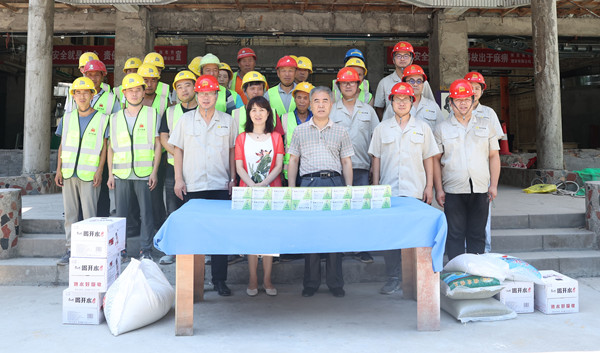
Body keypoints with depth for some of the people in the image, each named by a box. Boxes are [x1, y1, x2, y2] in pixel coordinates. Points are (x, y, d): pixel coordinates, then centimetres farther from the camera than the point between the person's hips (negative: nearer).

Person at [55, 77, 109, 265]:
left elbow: (104, 147, -1)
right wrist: (59, 169, 7)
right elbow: (62, 145, 14)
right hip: (68, 172, 4)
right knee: (70, 213, 7)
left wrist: (99, 170, -9)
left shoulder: (101, 119, 1)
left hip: (89, 174, -4)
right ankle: (70, 250, 15)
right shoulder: (67, 118, 12)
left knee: (89, 214, -3)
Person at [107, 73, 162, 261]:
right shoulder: (116, 118, 14)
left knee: (146, 212, 0)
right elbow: (111, 148, 15)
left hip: (144, 173, -2)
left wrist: (154, 171, -5)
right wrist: (110, 173, 7)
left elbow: (157, 145, 3)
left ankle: (146, 249, 10)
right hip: (121, 174, 3)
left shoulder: (152, 114, 6)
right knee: (120, 213, 5)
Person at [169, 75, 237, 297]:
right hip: (192, 185, 0)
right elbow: (178, 150, 8)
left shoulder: (227, 121, 8)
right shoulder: (185, 120, 8)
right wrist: (178, 179, 1)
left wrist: (232, 179, 4)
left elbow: (232, 151, 11)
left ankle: (219, 280, 9)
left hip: (220, 185, 0)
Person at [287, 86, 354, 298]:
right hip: (309, 183, 0)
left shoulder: (340, 132, 14)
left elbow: (346, 163, 12)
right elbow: (293, 161, 12)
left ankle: (335, 283, 11)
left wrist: (349, 190, 3)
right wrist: (291, 188, 3)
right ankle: (311, 283, 12)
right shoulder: (300, 131, 13)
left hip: (334, 182, 0)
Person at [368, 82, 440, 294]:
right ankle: (393, 278, 10)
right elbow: (376, 159, 10)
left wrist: (429, 186, 2)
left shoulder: (422, 128, 10)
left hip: (415, 191, 0)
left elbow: (428, 159, 9)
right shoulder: (382, 129, 10)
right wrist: (376, 187, 4)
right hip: (389, 191, 1)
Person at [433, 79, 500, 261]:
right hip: (453, 191, -2)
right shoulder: (441, 128, 6)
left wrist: (494, 185, 3)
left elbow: (494, 156, 11)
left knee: (477, 235, 8)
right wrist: (438, 189, -3)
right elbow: (436, 160, 3)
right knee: (455, 235, 1)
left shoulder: (486, 125, 12)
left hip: (480, 190, 2)